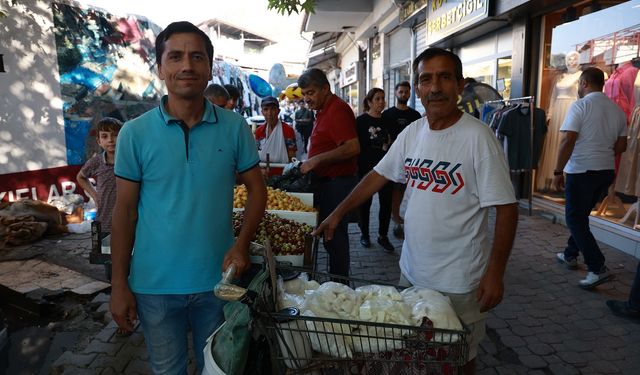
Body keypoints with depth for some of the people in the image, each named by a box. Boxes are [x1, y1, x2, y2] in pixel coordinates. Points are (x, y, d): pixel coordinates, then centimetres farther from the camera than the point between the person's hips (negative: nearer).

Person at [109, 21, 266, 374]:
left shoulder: (234, 127, -5)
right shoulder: (135, 133, -6)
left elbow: (257, 189, 2)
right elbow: (125, 211, -2)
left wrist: (241, 244, -13)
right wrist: (118, 284, -2)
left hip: (218, 278, 1)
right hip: (155, 284, 0)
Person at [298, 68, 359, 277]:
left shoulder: (338, 110, -16)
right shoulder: (323, 111, 16)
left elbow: (353, 148, -26)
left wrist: (317, 160, -23)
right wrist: (309, 162, 15)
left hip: (337, 183, -10)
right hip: (326, 182, 10)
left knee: (335, 235, -2)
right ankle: (336, 280, 28)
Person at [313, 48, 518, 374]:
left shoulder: (478, 137, -16)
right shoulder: (412, 132, 1)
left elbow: (505, 208, -15)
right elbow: (378, 175, 9)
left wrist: (495, 272, -18)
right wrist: (338, 213, 7)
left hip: (457, 280, -5)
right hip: (411, 268, 6)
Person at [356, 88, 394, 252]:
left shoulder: (387, 121, 10)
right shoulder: (361, 121, -4)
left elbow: (393, 144, 17)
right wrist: (358, 166, -13)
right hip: (366, 169, -4)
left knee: (386, 202, 5)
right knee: (365, 203, 7)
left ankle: (383, 235, 19)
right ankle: (364, 234, 24)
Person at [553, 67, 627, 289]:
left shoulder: (580, 106, -11)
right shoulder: (617, 110, 10)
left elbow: (567, 141, -20)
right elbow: (621, 146, 14)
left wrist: (558, 171, -14)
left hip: (581, 171, -7)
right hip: (606, 171, 7)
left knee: (575, 220, 0)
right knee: (581, 216, 21)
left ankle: (598, 269, -4)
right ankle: (570, 255, 32)